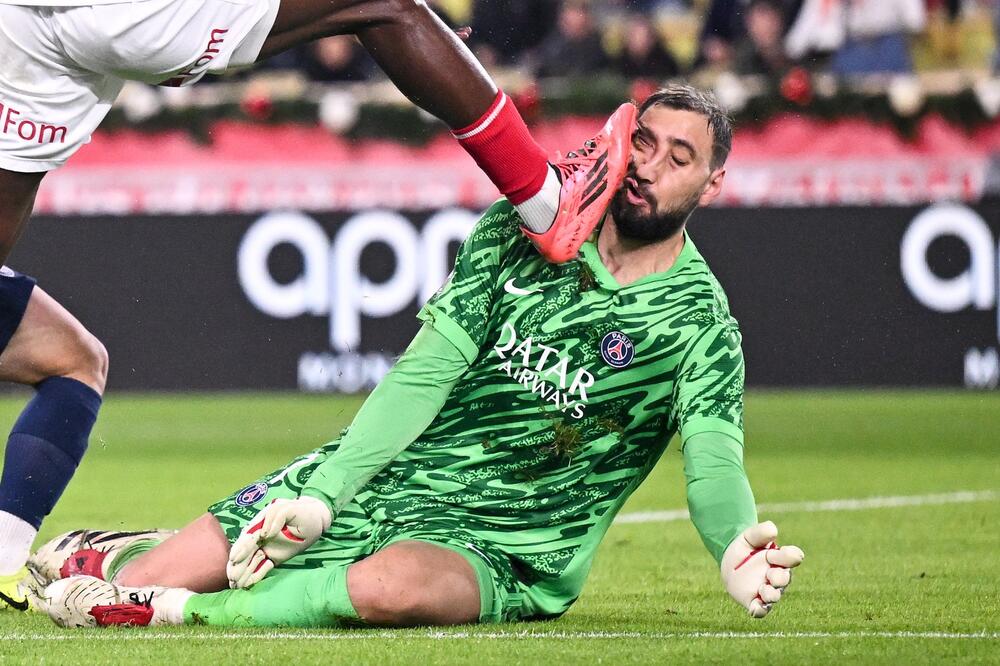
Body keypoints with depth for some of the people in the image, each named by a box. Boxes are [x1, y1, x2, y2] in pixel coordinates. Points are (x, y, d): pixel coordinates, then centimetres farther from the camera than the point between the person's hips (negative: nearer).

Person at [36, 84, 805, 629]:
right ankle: (111, 559, 33)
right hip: (384, 478, 4)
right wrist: (320, 497, -14)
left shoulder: (699, 324, -8)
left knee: (391, 586, -41)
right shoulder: (520, 230, 0)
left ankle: (175, 609, -24)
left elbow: (714, 462, -21)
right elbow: (423, 375, -4)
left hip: (497, 546, -4)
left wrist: (738, 551, -44)